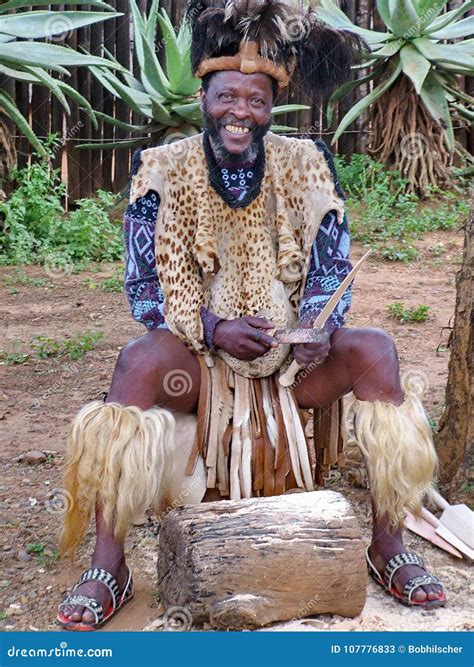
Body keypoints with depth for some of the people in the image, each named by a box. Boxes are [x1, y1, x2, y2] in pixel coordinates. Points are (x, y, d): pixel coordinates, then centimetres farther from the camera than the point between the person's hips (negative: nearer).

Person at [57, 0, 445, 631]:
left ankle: (388, 547, -11)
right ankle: (108, 568, -23)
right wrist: (214, 329, -24)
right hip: (197, 361, -1)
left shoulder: (306, 165, 0)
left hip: (293, 361, 2)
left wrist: (320, 327, -23)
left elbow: (331, 269, -1)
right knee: (138, 360, -33)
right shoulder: (163, 170, -4)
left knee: (375, 350, -24)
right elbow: (145, 289, -8)